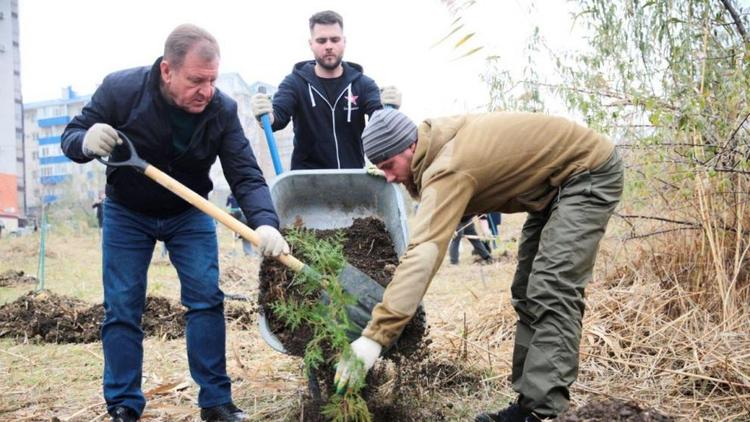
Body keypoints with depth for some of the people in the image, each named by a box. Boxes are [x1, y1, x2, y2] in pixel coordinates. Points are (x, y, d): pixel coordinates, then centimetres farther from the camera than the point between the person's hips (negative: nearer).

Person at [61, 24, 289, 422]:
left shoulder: (222, 110, -23)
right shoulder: (120, 89, -25)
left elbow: (246, 176, -24)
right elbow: (71, 136, -13)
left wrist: (266, 223, -43)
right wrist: (87, 141, -39)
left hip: (189, 214, 1)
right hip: (127, 213, 0)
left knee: (206, 299, -6)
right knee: (122, 308, -1)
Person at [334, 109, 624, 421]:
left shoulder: (449, 168, -33)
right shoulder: (438, 143, -3)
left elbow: (423, 255, -42)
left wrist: (374, 336, -45)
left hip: (591, 171, -10)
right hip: (556, 179, 10)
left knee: (552, 290, -21)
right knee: (528, 292, 6)